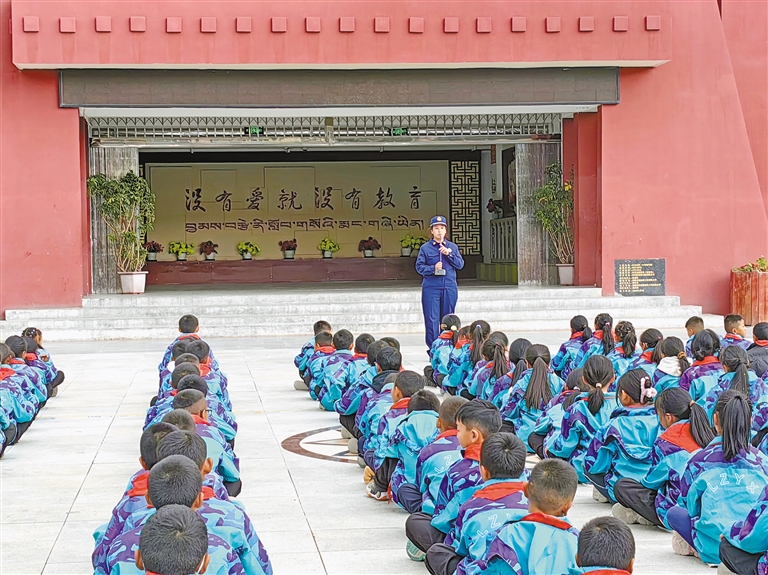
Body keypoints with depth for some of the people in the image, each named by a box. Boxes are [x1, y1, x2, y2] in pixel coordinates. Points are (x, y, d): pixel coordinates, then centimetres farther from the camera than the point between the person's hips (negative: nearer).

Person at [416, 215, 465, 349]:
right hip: (431, 288, -2)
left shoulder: (453, 247, 10)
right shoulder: (425, 248, 2)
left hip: (449, 287, 2)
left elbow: (460, 264, 4)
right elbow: (419, 267, 0)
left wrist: (449, 254, -10)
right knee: (431, 319, -5)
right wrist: (433, 268, -16)